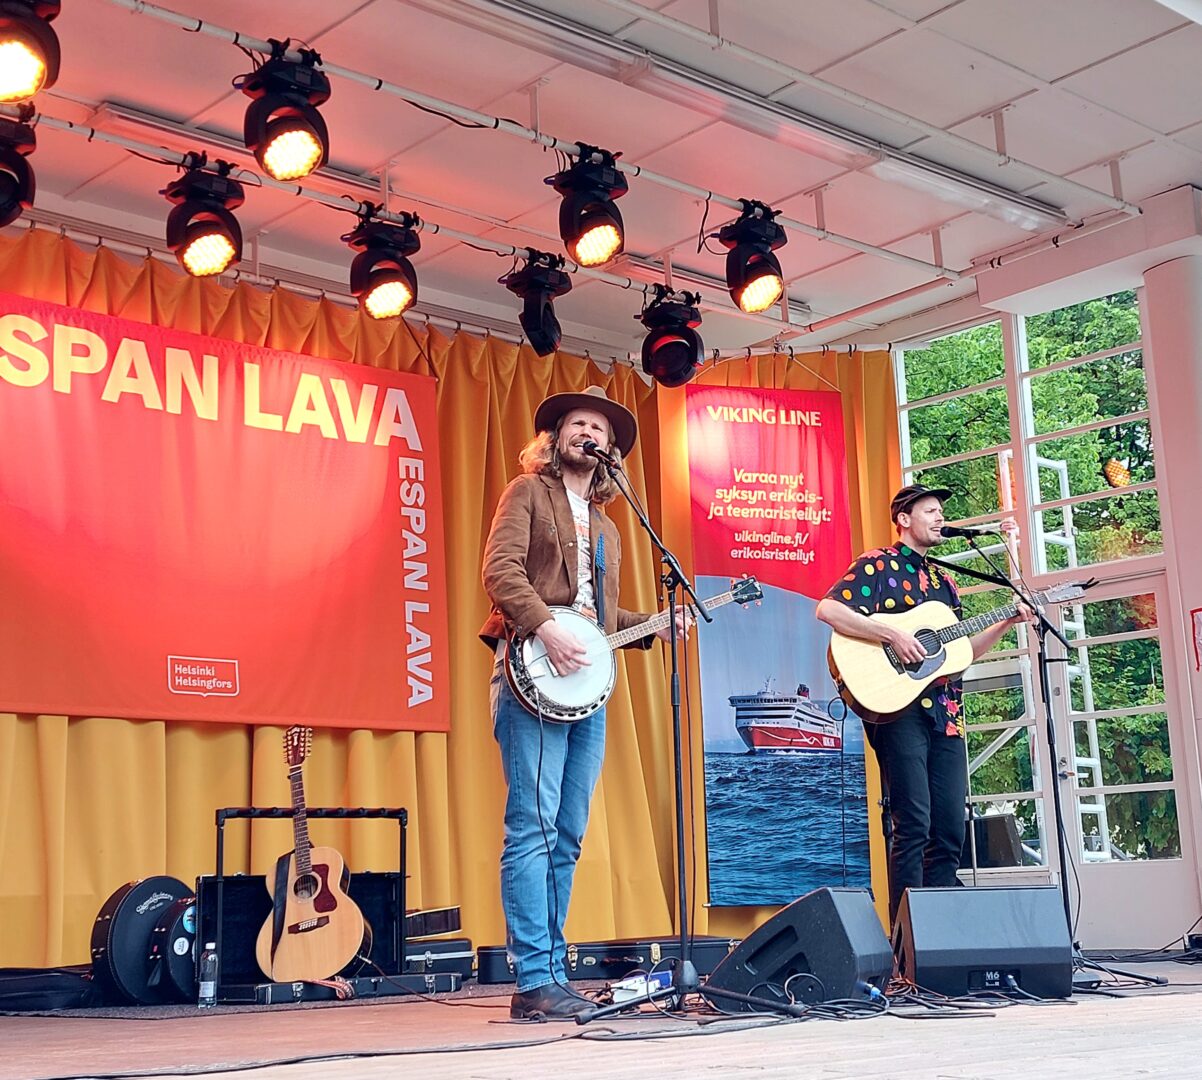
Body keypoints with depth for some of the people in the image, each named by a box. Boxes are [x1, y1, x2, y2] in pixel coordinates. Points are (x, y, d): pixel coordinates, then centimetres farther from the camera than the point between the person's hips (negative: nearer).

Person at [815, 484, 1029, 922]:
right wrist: (893, 634, -19)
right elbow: (827, 609, -15)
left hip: (944, 715, 8)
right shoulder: (878, 565, 0)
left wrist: (1008, 622, 13)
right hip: (898, 706, -8)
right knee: (913, 824, -12)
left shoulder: (942, 581, 23)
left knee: (950, 830, 5)